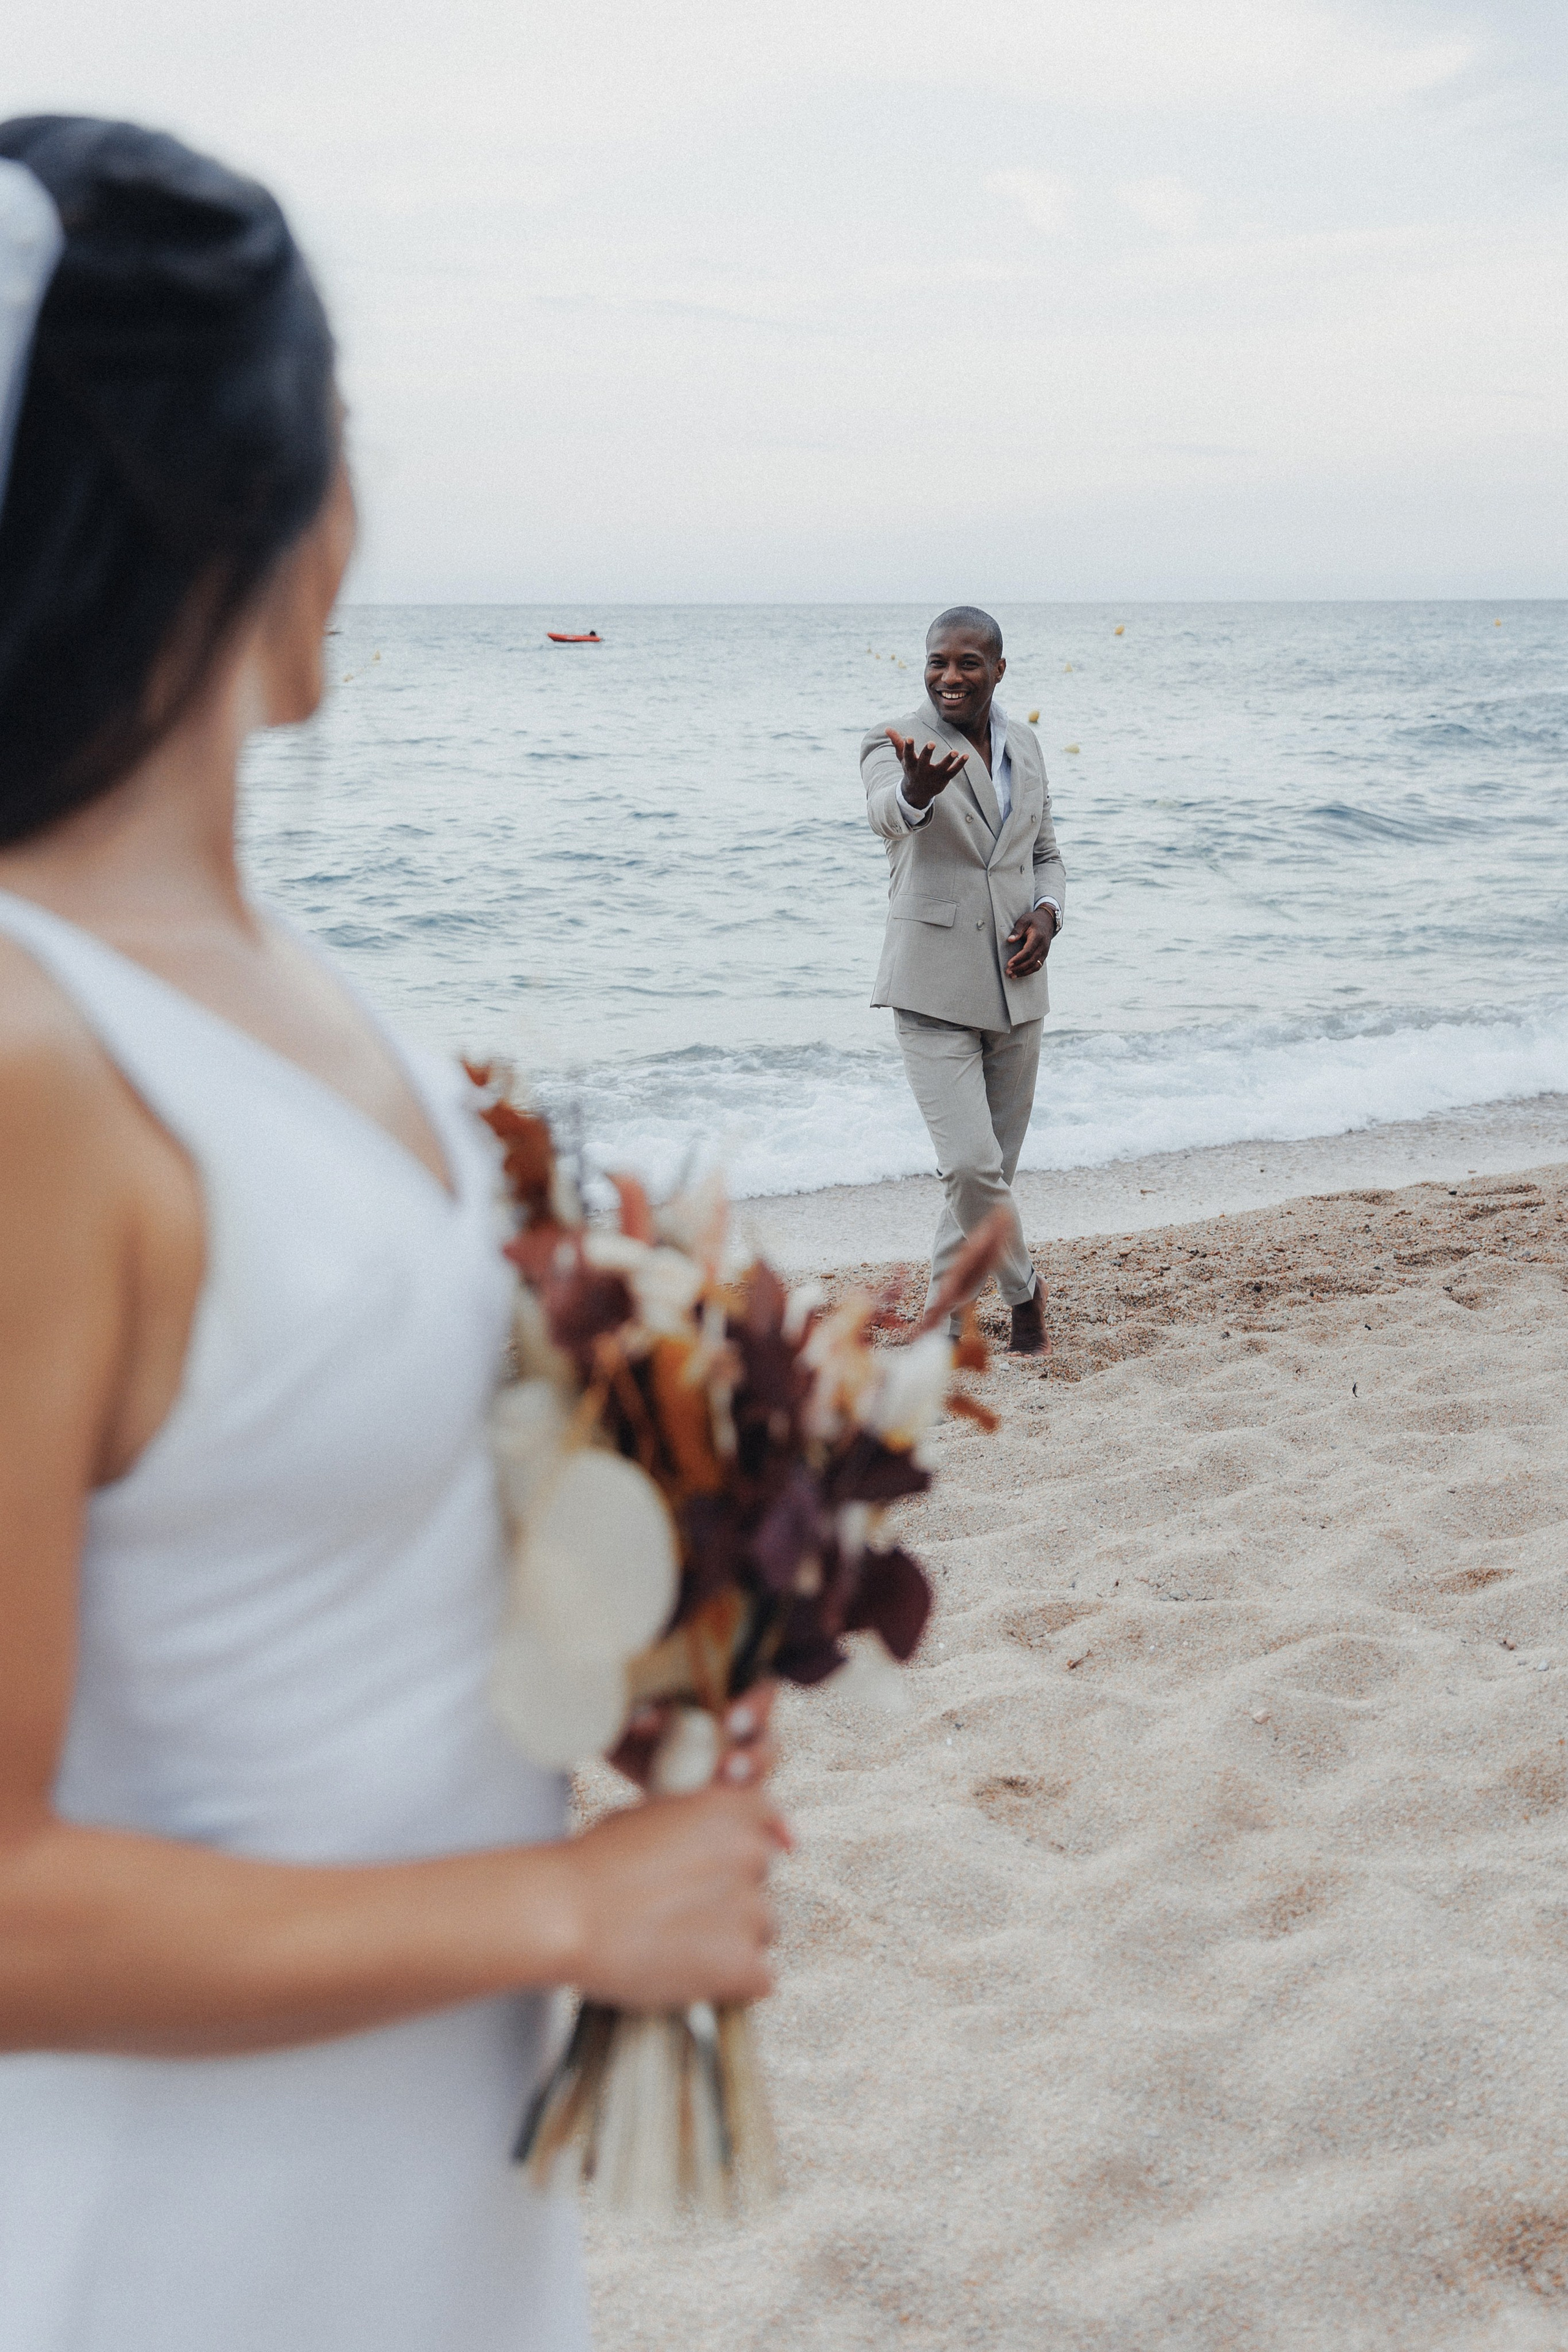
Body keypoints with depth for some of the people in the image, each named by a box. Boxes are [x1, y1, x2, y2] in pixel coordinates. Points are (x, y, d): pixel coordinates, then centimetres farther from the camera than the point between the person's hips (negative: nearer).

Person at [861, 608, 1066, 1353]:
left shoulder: (1024, 746, 9)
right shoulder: (893, 743, -9)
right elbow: (888, 814, -32)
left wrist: (1047, 912, -2)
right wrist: (916, 791, -56)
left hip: (1016, 988, 6)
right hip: (934, 990, -6)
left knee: (994, 1166, 11)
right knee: (971, 1165, -13)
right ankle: (1024, 1294, 11)